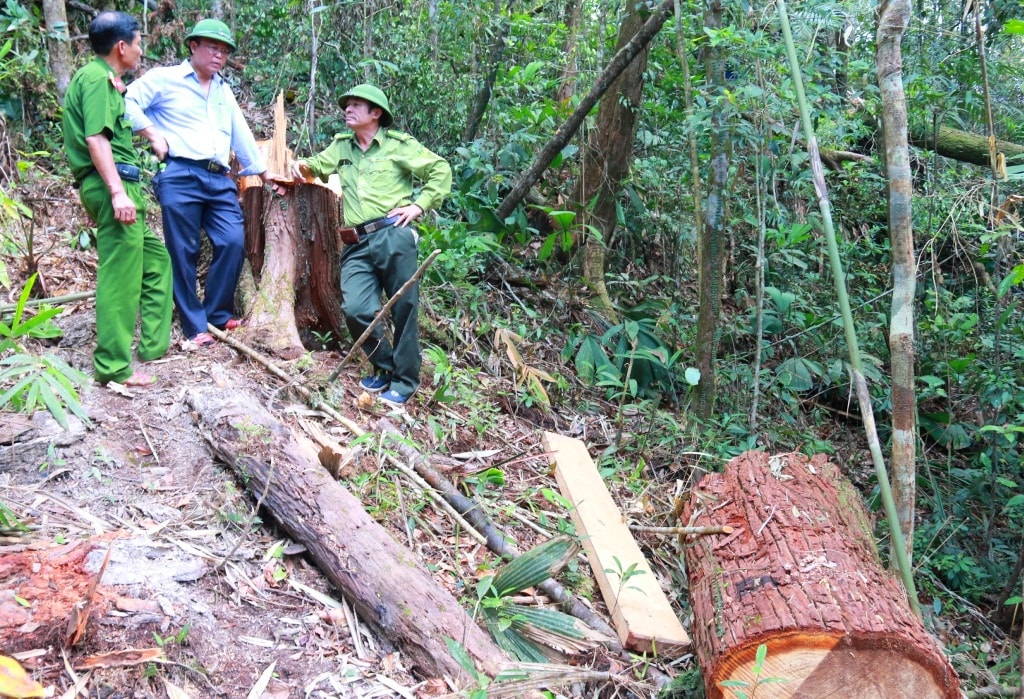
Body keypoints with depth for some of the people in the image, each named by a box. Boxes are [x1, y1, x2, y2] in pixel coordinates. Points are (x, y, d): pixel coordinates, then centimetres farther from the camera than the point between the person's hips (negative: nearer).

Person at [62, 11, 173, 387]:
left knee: (156, 259, 17)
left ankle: (155, 343, 21)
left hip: (116, 185, 11)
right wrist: (118, 192, -26)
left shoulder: (101, 78, 22)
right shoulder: (97, 78, -9)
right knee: (120, 275, -9)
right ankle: (113, 366, -5)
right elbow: (95, 138, -20)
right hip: (112, 184, -11)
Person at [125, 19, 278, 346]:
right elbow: (128, 102, -3)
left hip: (219, 180, 6)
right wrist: (153, 135, -7)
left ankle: (218, 314, 10)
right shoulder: (165, 78, 5)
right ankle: (195, 326, 4)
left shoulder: (224, 90, 25)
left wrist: (263, 171, 30)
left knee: (233, 242, -7)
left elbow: (241, 133, 29)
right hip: (180, 177, -5)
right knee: (184, 252, -3)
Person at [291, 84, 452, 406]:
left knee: (404, 309, 0)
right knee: (355, 310, -11)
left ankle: (405, 380, 12)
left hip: (393, 235, -4)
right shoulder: (341, 146, 20)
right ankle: (384, 368, 13)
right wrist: (302, 165, 8)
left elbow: (440, 170, 4)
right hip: (357, 245, 4)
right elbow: (319, 165, 31)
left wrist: (419, 205, -5)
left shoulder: (399, 144, 6)